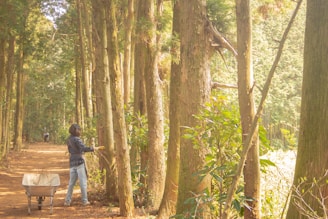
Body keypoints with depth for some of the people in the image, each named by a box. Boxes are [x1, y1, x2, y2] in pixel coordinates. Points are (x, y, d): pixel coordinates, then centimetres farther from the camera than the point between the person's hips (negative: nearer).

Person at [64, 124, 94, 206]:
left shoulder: (69, 140, 11)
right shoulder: (77, 139, -12)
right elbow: (83, 148, -26)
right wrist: (91, 148, -12)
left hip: (72, 163, 7)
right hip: (80, 162, -7)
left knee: (71, 182, 11)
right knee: (83, 182, 1)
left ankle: (67, 201, 9)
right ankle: (85, 201, 5)